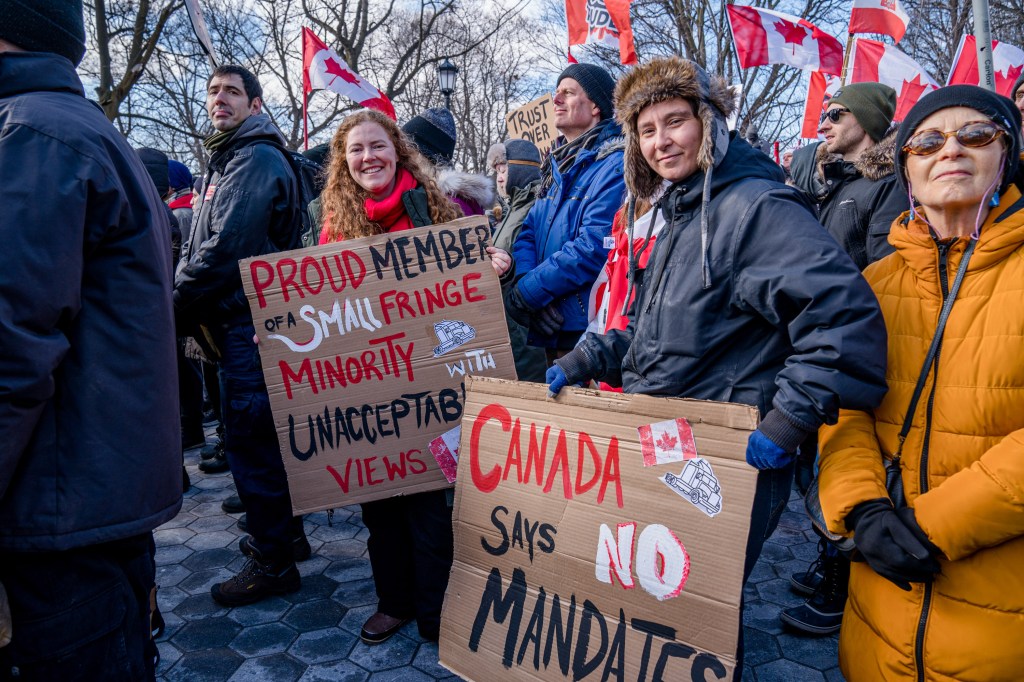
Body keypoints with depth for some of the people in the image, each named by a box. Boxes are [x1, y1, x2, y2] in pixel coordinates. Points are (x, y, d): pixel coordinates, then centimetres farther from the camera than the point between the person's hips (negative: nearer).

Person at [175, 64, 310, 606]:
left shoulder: (256, 159, -12)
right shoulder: (229, 159, 22)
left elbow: (226, 246, -21)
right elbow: (202, 244, 24)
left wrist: (179, 301, -11)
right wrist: (185, 293, 10)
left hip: (246, 320, -10)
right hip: (239, 320, 10)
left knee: (248, 437, -5)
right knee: (259, 432, 17)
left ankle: (273, 562, 8)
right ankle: (285, 534, 31)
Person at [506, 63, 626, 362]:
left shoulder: (614, 165, -12)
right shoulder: (559, 165, 15)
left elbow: (594, 247, -22)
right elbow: (528, 233, 10)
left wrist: (525, 293, -18)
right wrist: (524, 279, -11)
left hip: (588, 326, -8)